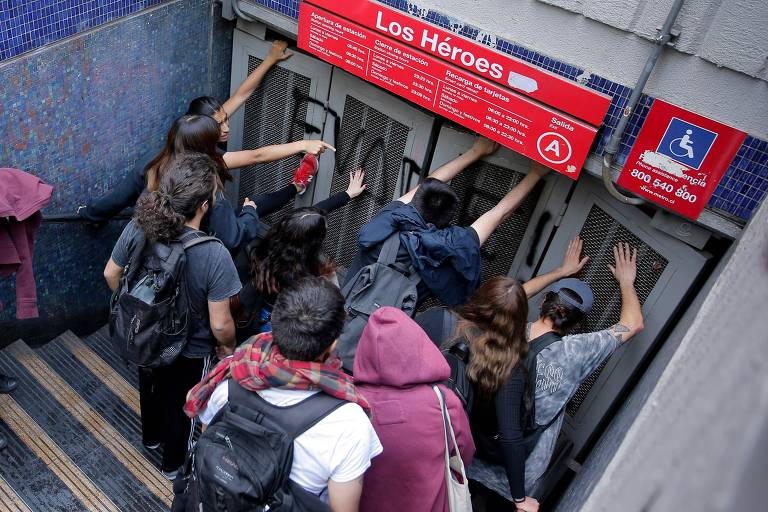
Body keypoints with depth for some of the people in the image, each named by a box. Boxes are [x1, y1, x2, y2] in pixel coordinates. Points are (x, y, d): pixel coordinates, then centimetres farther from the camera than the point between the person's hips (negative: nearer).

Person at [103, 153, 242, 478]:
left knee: (151, 388, 34)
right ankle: (174, 463, 52)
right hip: (189, 351, -4)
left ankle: (152, 436, 63)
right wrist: (228, 346, -5)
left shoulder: (137, 228, -23)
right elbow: (220, 324, -28)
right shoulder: (215, 255, -36)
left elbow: (111, 274, -6)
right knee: (181, 405, 25)